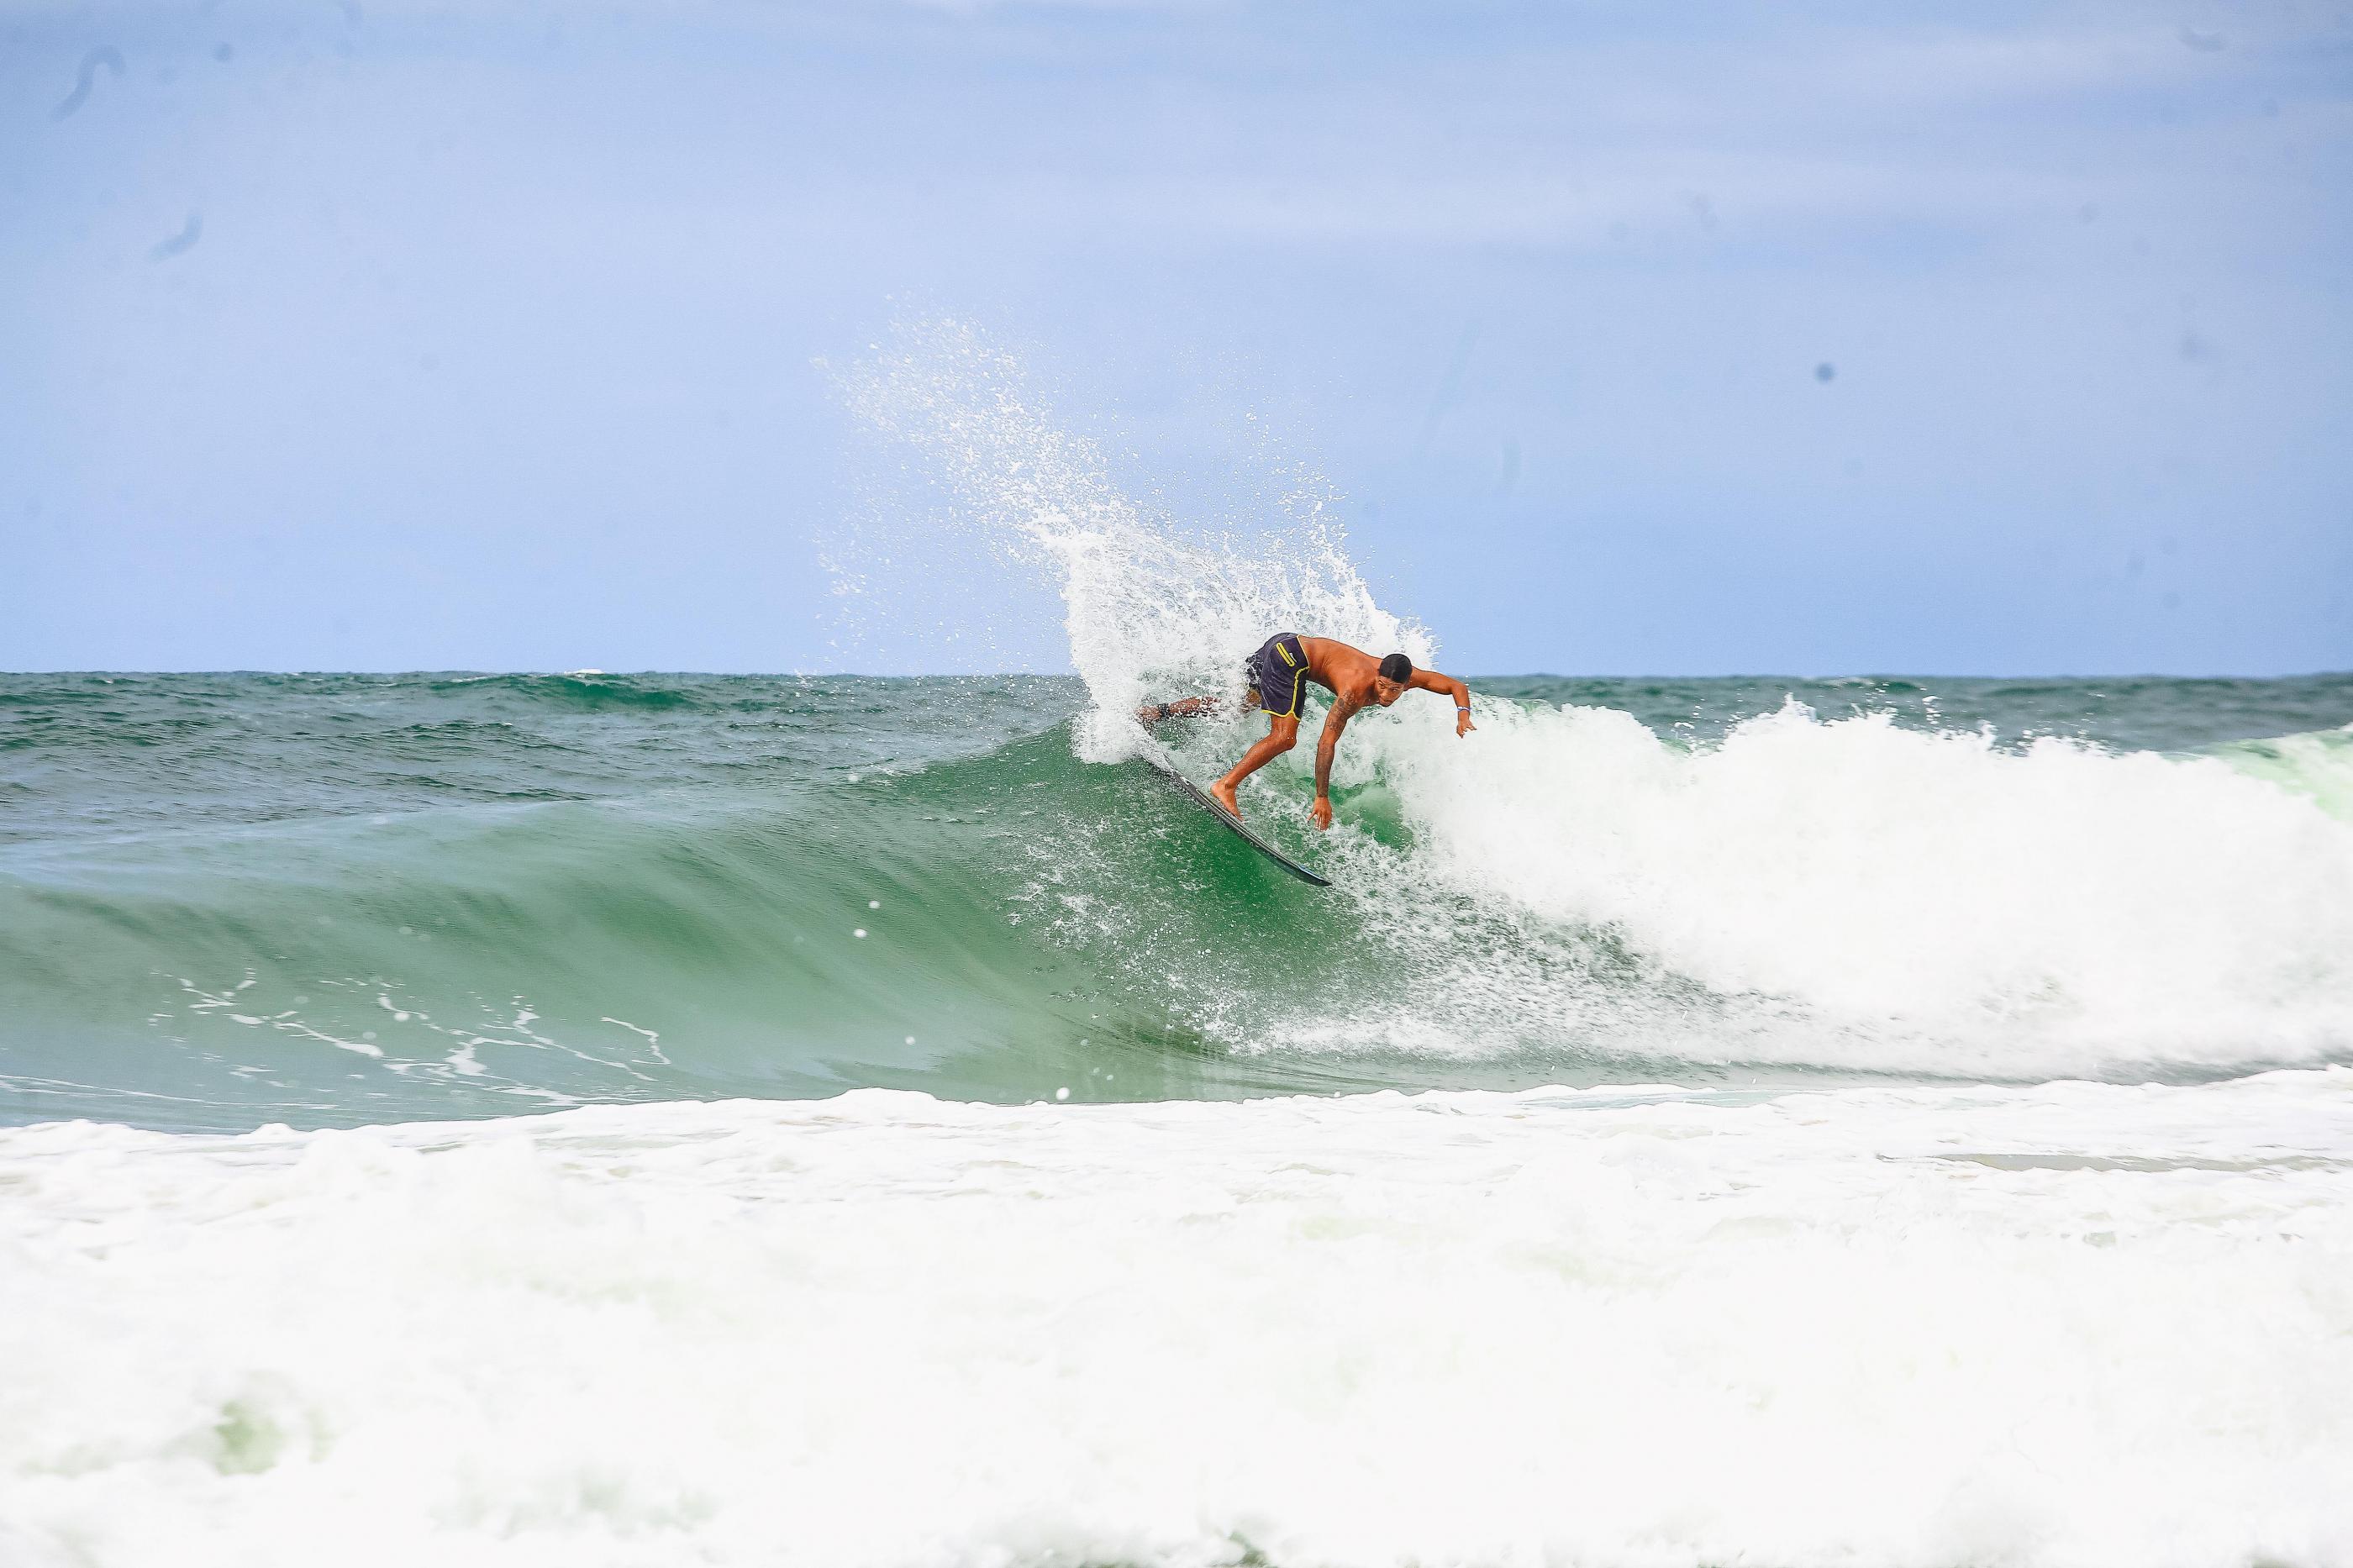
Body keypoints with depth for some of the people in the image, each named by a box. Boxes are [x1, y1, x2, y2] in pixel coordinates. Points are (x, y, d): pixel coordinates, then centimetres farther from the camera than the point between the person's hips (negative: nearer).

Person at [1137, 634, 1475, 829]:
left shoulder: (1407, 677, -12)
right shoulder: (1355, 689, -32)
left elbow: (1457, 686, 0)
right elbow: (1327, 742, -32)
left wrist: (1463, 714, -20)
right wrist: (1322, 797, -32)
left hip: (1287, 647, 9)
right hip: (1291, 654, -9)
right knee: (1284, 737, -21)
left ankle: (1160, 711, 29)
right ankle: (1226, 786, -17)